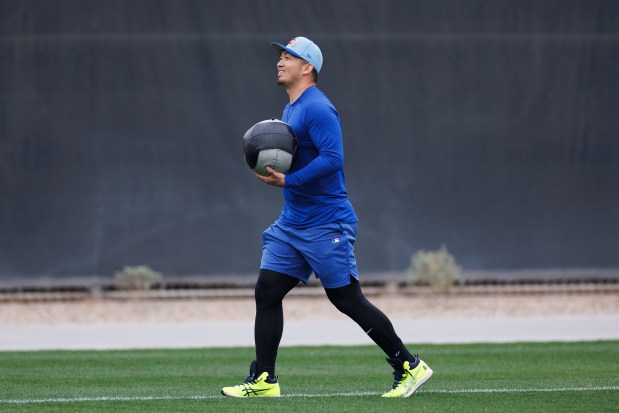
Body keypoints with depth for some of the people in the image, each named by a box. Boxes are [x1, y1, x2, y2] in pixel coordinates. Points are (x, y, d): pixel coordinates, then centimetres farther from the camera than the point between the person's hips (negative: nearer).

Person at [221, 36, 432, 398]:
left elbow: (332, 158, -25)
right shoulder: (290, 110, 16)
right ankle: (263, 380, 6)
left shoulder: (316, 108, -15)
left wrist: (287, 181, -24)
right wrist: (272, 168, 8)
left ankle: (410, 367, 3)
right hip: (291, 224, 10)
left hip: (326, 225, -10)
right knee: (267, 292, 3)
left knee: (347, 299, -7)